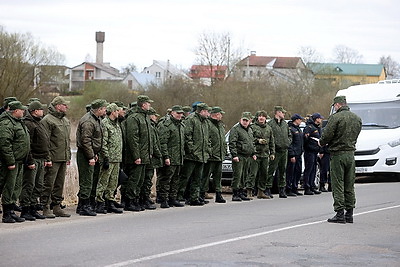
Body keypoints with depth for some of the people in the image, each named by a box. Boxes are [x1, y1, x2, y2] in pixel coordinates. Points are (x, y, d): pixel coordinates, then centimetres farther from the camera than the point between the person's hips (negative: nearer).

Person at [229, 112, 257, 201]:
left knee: (244, 176, 10)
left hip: (248, 157, 8)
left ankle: (241, 193, 17)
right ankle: (235, 194, -10)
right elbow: (232, 143, -13)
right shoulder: (235, 129, -6)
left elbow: (252, 143, 30)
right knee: (237, 175, -11)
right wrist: (234, 155, -20)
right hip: (239, 156, -8)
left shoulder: (250, 130, 20)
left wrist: (253, 153, 20)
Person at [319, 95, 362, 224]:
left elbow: (327, 135, -14)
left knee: (338, 185, -2)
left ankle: (340, 214, -5)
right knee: (349, 186, 11)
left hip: (338, 155, -6)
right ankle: (349, 214, 13)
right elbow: (355, 136, 14)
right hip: (351, 153, 6)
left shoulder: (335, 117, -13)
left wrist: (321, 143, 6)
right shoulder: (357, 118, 9)